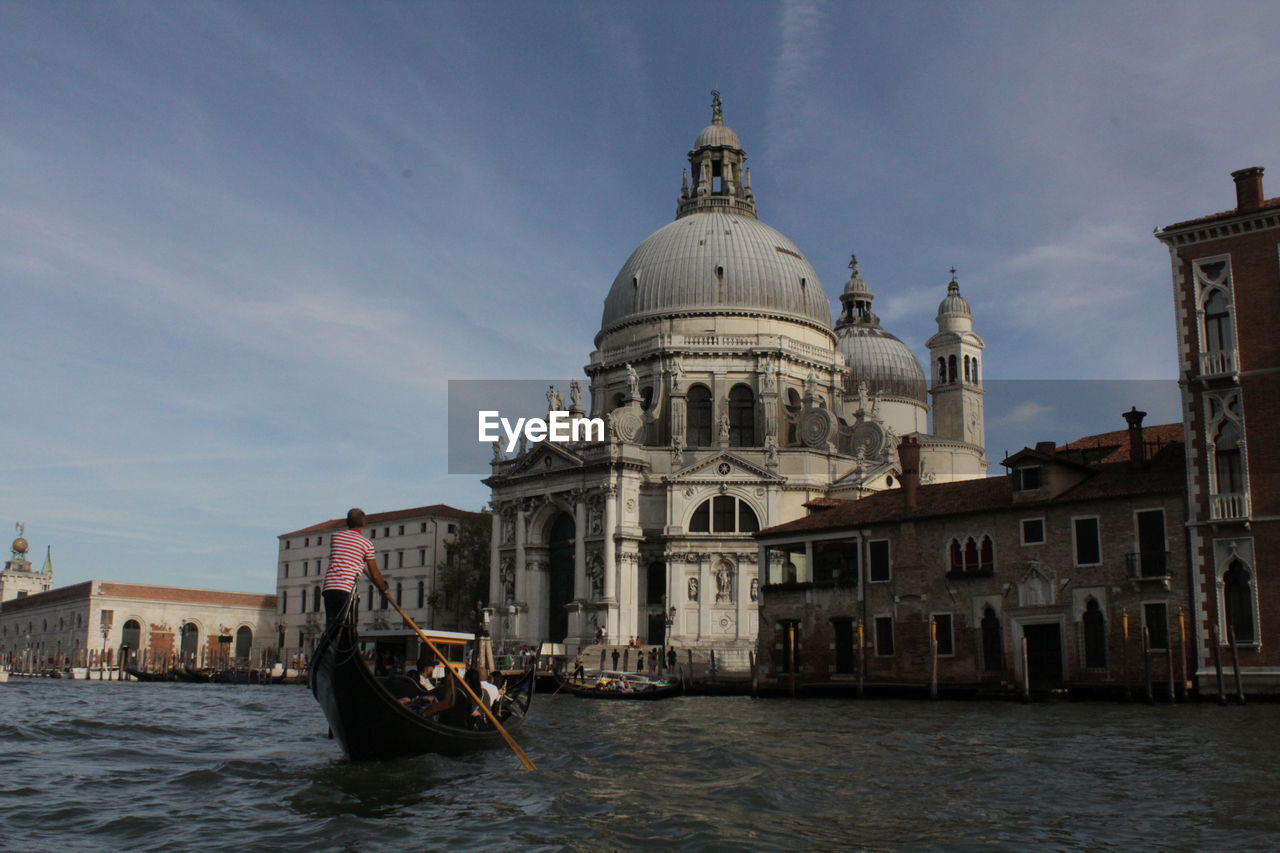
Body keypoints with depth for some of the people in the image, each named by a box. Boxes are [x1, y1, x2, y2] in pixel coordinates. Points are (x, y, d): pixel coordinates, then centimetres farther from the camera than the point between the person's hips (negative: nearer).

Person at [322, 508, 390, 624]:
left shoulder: (335, 536, 15)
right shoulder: (367, 544, 6)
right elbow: (375, 575, 6)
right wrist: (383, 589, 26)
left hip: (329, 587, 3)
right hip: (348, 589, -3)